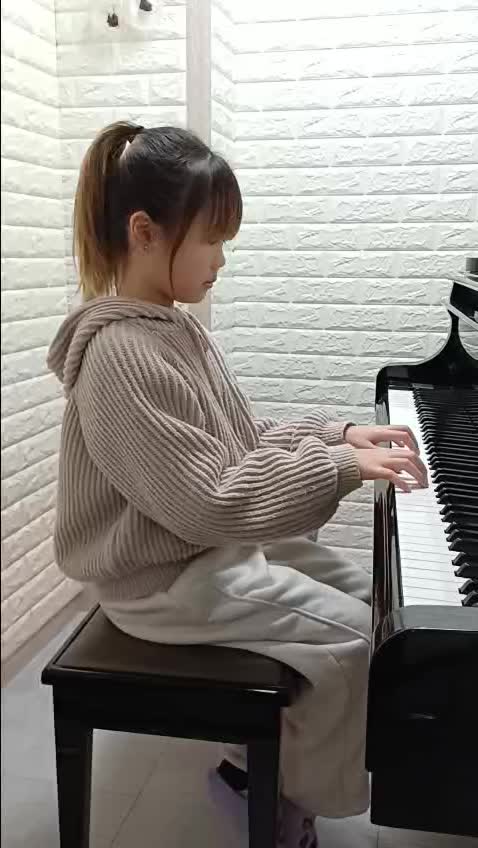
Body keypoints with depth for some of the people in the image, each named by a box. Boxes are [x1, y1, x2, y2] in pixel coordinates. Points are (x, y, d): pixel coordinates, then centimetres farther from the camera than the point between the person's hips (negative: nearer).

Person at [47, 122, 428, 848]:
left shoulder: (177, 328, 6)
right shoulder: (120, 355, -25)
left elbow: (245, 443, 10)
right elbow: (211, 503, -27)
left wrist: (338, 434, -2)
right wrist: (339, 468, -24)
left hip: (218, 541, 10)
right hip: (167, 575, -9)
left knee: (366, 592, 11)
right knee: (351, 632, -11)